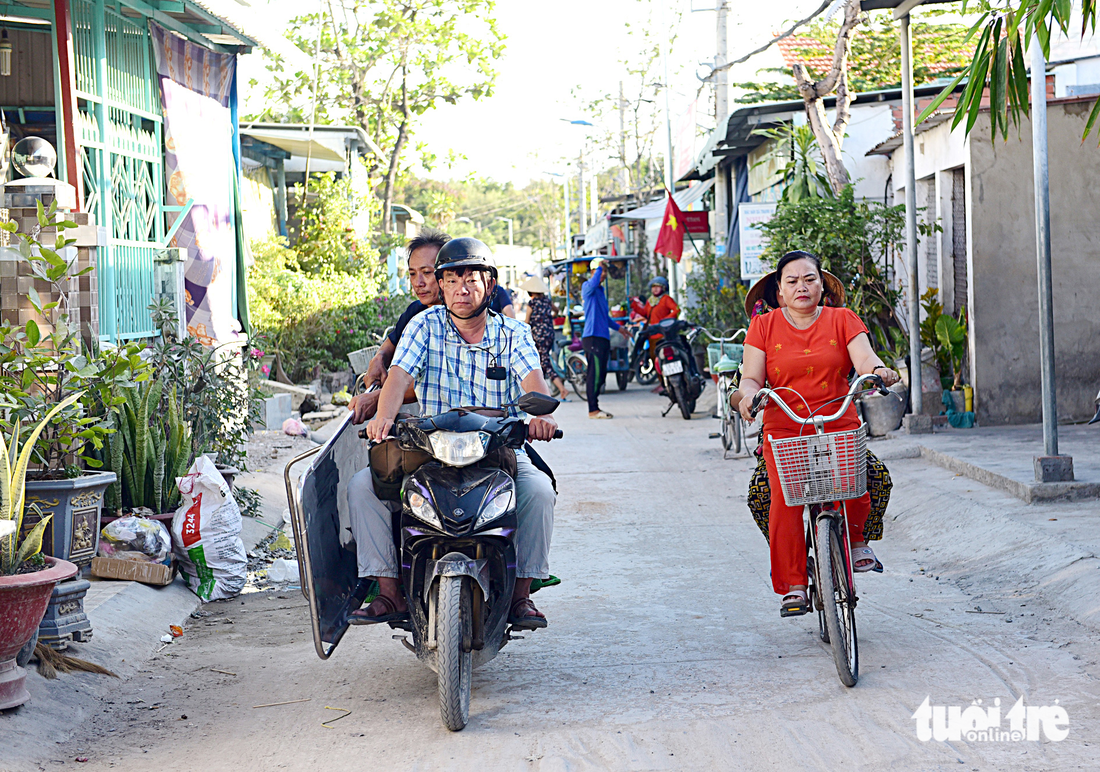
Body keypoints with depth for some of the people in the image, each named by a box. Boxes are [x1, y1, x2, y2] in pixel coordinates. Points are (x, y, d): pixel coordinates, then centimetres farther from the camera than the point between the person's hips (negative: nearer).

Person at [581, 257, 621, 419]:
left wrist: (618, 327, 36)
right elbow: (593, 282, -31)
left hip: (603, 337, 9)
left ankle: (595, 408, 15)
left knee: (600, 374, 9)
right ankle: (593, 410, -10)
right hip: (593, 337, -9)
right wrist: (599, 267, -20)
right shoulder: (587, 287, -4)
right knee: (595, 374, -11)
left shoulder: (601, 290, 24)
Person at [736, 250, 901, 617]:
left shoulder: (843, 320, 10)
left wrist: (879, 370, -28)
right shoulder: (764, 326, 9)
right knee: (786, 496, -24)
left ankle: (854, 538, 7)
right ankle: (792, 587, -17)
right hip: (784, 429, 0)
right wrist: (749, 394, -21)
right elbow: (751, 377, 3)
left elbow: (864, 358, -4)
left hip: (839, 425, 0)